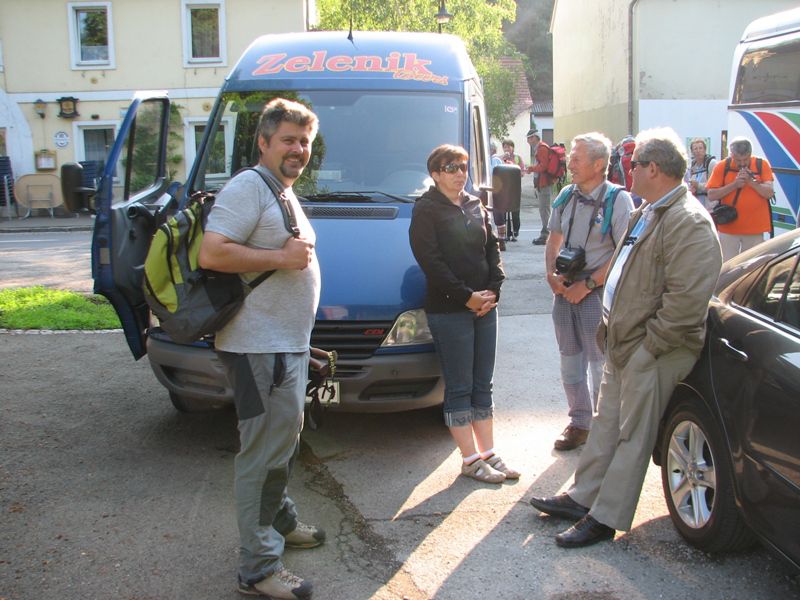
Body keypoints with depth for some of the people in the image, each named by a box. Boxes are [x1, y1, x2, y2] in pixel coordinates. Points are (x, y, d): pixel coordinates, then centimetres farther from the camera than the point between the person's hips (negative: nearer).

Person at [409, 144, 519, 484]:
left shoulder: (477, 207, 14)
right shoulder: (426, 210, -5)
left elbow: (493, 250, 11)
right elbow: (430, 261, -13)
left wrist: (493, 291, -5)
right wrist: (467, 296, -16)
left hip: (484, 306, 7)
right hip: (448, 311, -6)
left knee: (482, 384, 12)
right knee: (459, 387, 0)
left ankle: (488, 453, 20)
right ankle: (471, 460, 7)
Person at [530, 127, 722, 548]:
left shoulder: (689, 222, -19)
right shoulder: (645, 213, 13)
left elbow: (686, 300, -26)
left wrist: (648, 344, -19)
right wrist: (612, 326, 13)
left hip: (654, 353, -10)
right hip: (623, 342, 10)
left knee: (633, 436, 1)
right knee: (607, 423, 17)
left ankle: (605, 518, 10)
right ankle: (581, 497, 29)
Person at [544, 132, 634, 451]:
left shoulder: (617, 200, -13)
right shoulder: (567, 196, 6)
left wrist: (587, 285, -17)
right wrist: (552, 274, -1)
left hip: (597, 293, -6)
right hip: (565, 290, 6)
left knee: (601, 363, 0)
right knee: (570, 359, 13)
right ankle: (579, 421, 27)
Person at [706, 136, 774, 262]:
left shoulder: (762, 165, -1)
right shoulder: (722, 166, -2)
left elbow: (769, 193, -6)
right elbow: (711, 195, -6)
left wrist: (751, 181, -19)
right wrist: (734, 184, -15)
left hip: (755, 228, 0)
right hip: (728, 228, 0)